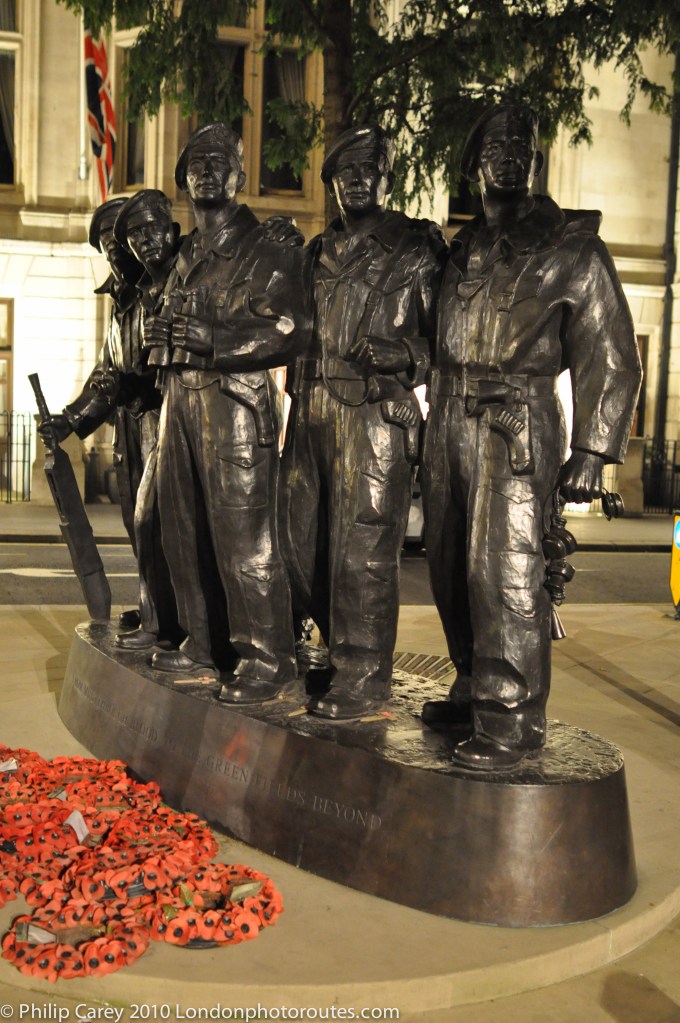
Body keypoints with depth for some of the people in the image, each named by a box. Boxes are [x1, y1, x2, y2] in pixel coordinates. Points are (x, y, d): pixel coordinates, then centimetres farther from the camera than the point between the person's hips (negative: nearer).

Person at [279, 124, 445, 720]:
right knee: (302, 542, 11)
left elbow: (447, 337, -2)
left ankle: (363, 679, 5)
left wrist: (408, 354, -18)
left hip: (375, 419, -7)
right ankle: (340, 654, 28)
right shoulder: (317, 252, 19)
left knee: (362, 553, -6)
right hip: (311, 415, 7)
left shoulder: (416, 250, 2)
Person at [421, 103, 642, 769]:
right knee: (451, 569, 10)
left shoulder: (573, 249, 1)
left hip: (517, 427, -6)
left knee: (504, 573, -12)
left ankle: (511, 721, -4)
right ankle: (475, 690, 25)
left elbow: (609, 359, -3)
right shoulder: (464, 250, 17)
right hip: (448, 425, 6)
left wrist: (592, 451, -11)